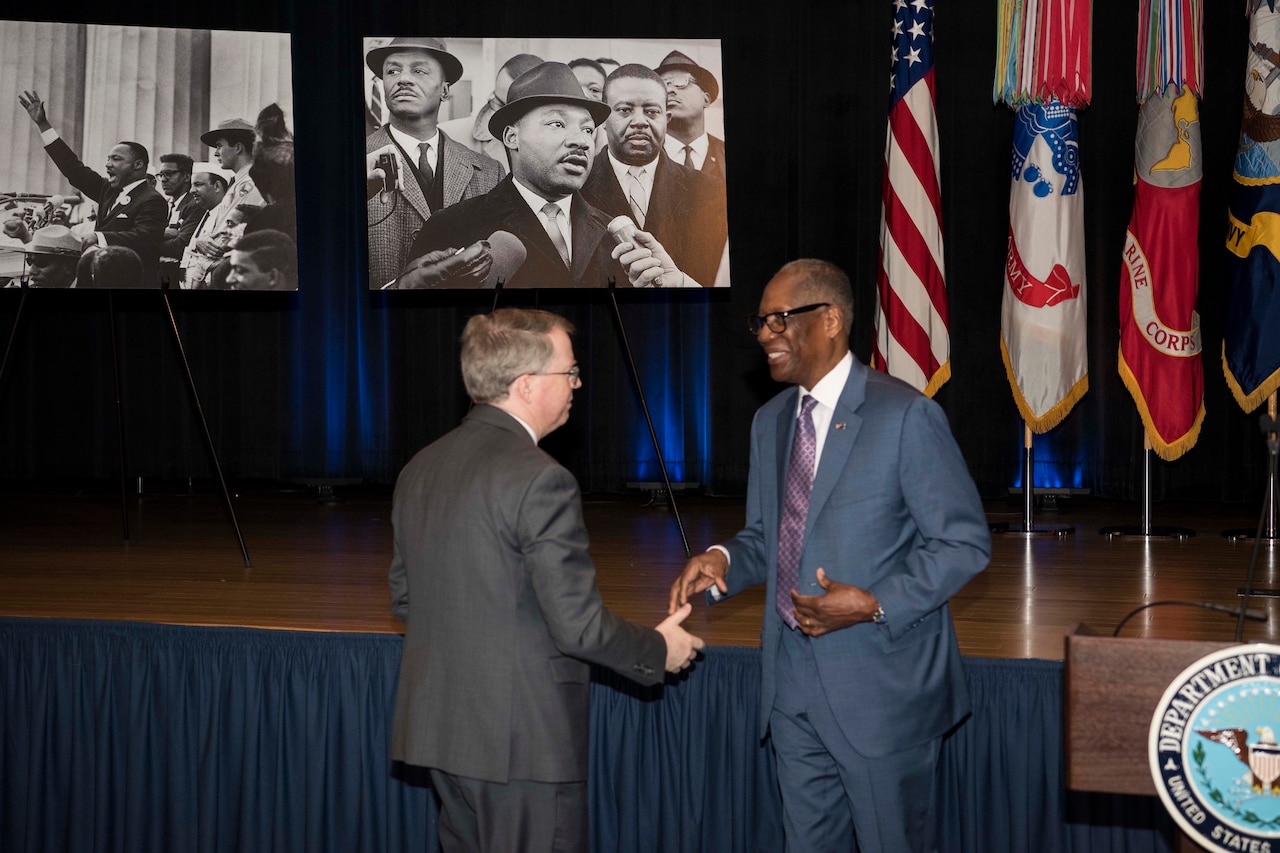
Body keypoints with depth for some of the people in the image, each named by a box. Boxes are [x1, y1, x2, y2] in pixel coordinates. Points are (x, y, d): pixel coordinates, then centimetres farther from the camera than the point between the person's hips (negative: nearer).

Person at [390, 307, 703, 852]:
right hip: (524, 738, -8)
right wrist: (658, 650, -2)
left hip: (438, 724, 8)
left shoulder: (419, 468, 6)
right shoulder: (539, 480, -19)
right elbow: (579, 624, -18)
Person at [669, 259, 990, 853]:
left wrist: (875, 604, -23)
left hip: (881, 686, -7)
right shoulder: (771, 421, 11)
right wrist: (723, 562, -3)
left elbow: (965, 543, -12)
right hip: (792, 681, 7)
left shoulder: (905, 416, -12)